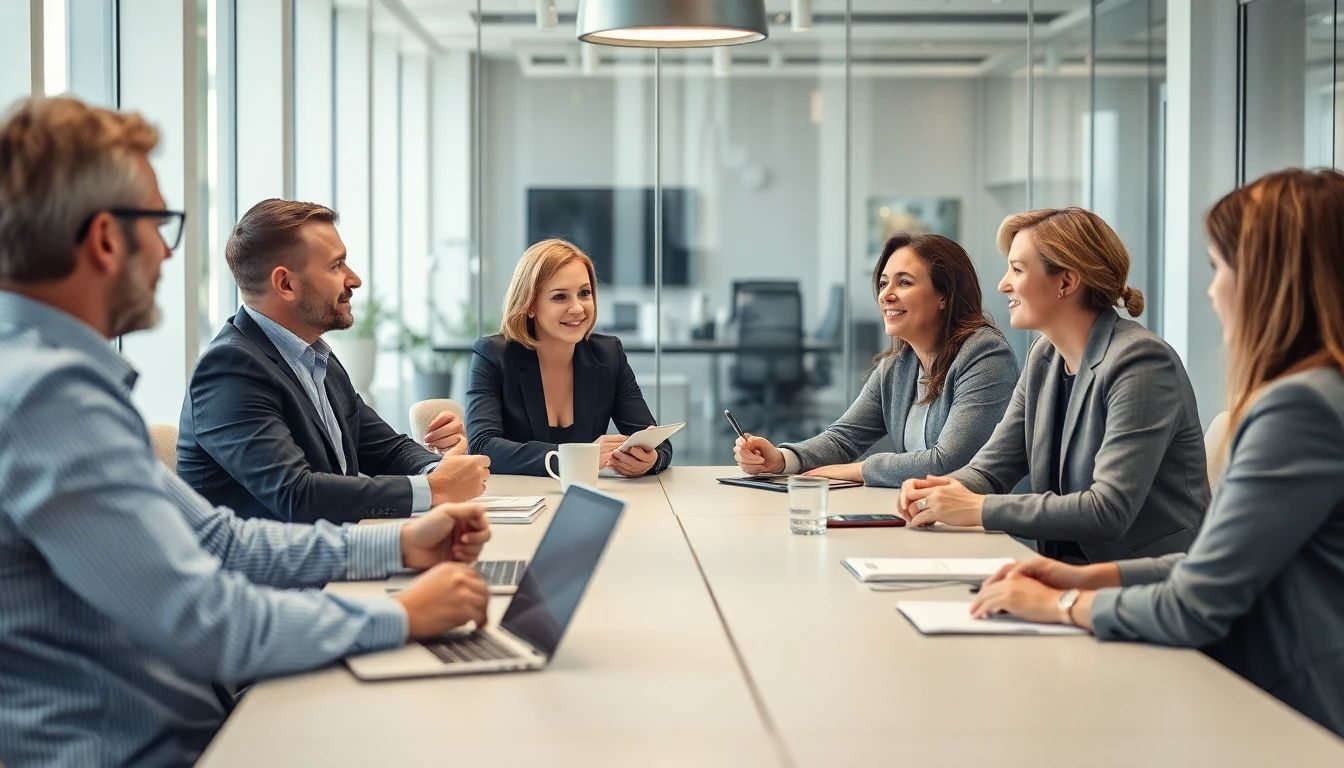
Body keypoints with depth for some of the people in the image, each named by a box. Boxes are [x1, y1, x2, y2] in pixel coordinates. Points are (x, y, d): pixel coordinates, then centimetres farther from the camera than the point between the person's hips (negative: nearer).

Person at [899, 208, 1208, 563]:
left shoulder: (1140, 362, -17)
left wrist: (980, 509, -24)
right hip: (1072, 573, 7)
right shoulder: (1043, 359, 8)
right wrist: (941, 489, -12)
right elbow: (990, 467, 10)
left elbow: (1109, 510, -25)